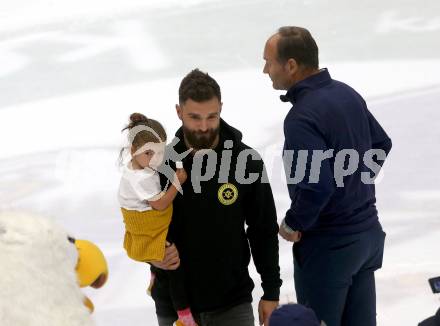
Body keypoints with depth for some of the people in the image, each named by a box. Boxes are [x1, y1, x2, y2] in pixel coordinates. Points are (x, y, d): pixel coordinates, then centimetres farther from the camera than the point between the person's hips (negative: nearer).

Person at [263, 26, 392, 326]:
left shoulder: (302, 118, -24)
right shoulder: (347, 93, 3)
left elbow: (317, 186, -29)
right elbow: (382, 145, 16)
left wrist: (292, 224, -13)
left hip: (329, 245, -8)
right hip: (368, 233, 8)